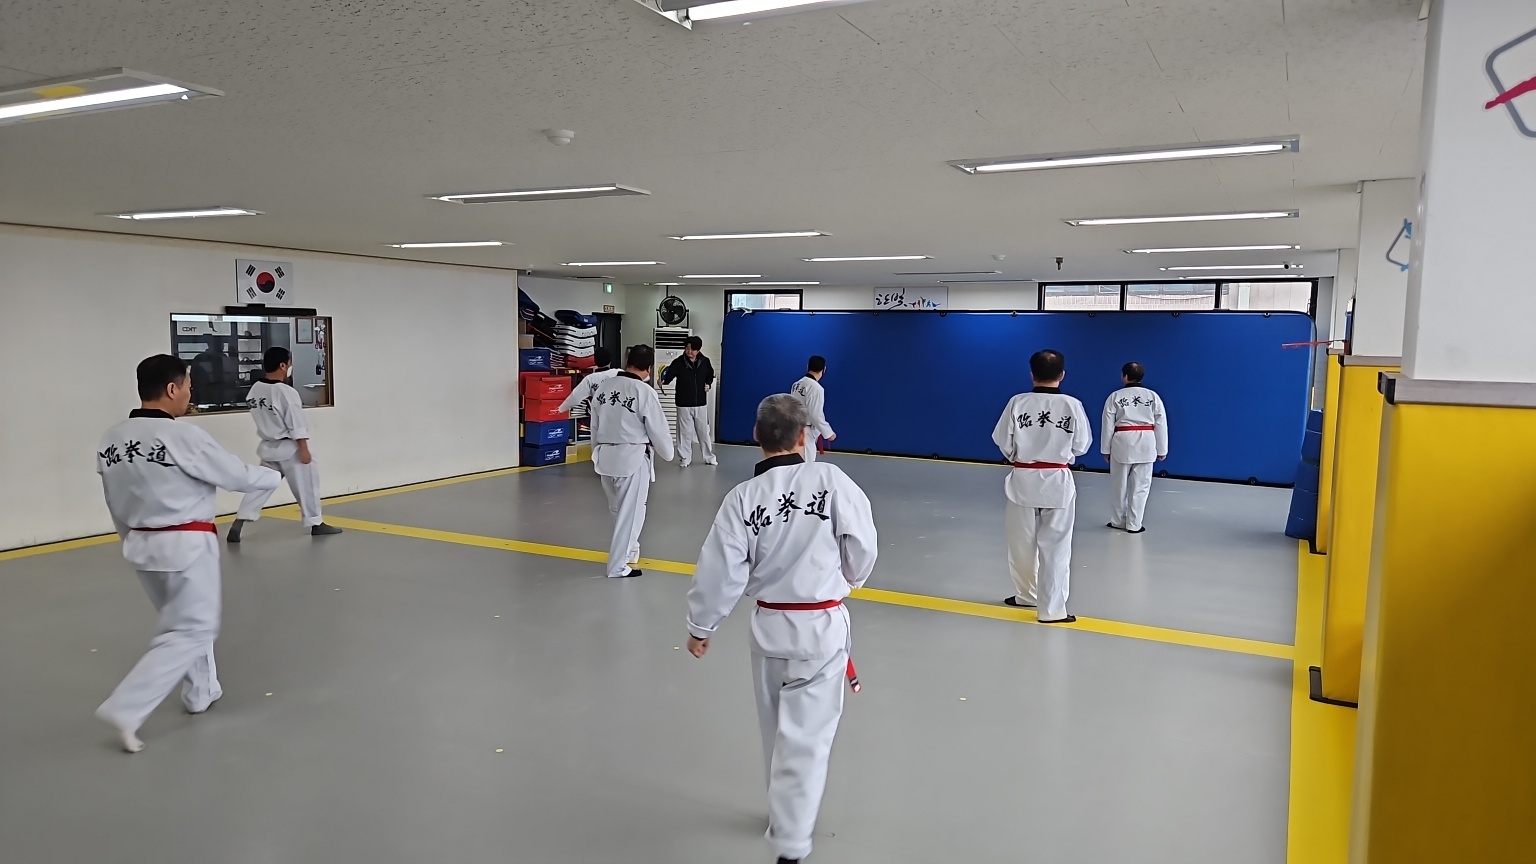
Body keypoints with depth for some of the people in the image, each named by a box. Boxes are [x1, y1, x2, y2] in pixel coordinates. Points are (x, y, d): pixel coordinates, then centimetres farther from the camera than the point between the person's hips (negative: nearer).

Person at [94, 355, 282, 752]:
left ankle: (201, 692, 35)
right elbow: (238, 475, -8)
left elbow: (116, 506, 11)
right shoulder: (183, 437, -20)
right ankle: (127, 709, -4)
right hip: (186, 546, -8)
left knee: (184, 620, 24)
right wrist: (273, 476, 12)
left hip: (141, 545, 8)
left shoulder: (111, 439, 1)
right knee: (191, 631, 2)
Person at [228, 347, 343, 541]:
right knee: (306, 485, 8)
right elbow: (296, 426, -19)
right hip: (290, 448, -6)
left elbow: (262, 417, 11)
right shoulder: (287, 392, -21)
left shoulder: (255, 389, -1)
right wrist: (304, 449, -13)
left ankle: (239, 523, 0)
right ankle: (315, 524, 19)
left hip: (268, 447, 6)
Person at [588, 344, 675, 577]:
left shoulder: (604, 387, 2)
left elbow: (594, 426, 11)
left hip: (605, 456, 7)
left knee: (618, 508, 24)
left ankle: (628, 547, 42)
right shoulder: (644, 391, -16)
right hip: (632, 458, -7)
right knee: (630, 512, 5)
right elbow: (658, 429, -8)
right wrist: (667, 452, 11)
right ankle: (618, 565, 11)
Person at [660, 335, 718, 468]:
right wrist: (663, 380, -40)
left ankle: (709, 457, 25)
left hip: (701, 404, 2)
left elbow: (710, 375, 14)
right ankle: (685, 458, 20)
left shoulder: (705, 362, -3)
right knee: (684, 432, 7)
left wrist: (708, 384, -4)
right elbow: (668, 376, -19)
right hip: (684, 404, -2)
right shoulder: (678, 362, -11)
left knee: (703, 431, 13)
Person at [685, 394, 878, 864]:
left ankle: (786, 813, 43)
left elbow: (721, 571, -6)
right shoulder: (831, 480, -14)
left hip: (769, 625, 3)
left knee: (778, 730, 23)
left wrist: (700, 625, 9)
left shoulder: (742, 497, -9)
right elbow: (863, 547, -6)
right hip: (822, 626, -3)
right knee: (805, 737, 5)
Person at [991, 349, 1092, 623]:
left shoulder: (1018, 402, -9)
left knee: (1022, 543, 16)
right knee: (1055, 547, 5)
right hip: (1058, 482, -1)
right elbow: (1081, 446, 0)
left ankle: (1026, 595, 34)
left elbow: (1004, 442, -4)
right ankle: (1051, 609, 7)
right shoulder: (1072, 405, -9)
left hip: (1023, 480, 1)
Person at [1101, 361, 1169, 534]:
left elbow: (1108, 425, -1)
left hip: (1122, 443, -1)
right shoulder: (1153, 396, 3)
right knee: (1140, 486, 7)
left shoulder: (1115, 396, -2)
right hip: (1145, 444, 1)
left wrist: (1106, 449, 8)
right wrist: (1162, 450, 12)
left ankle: (1120, 521, 24)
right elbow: (1161, 424, 4)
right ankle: (1134, 524, 9)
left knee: (1120, 484, 12)